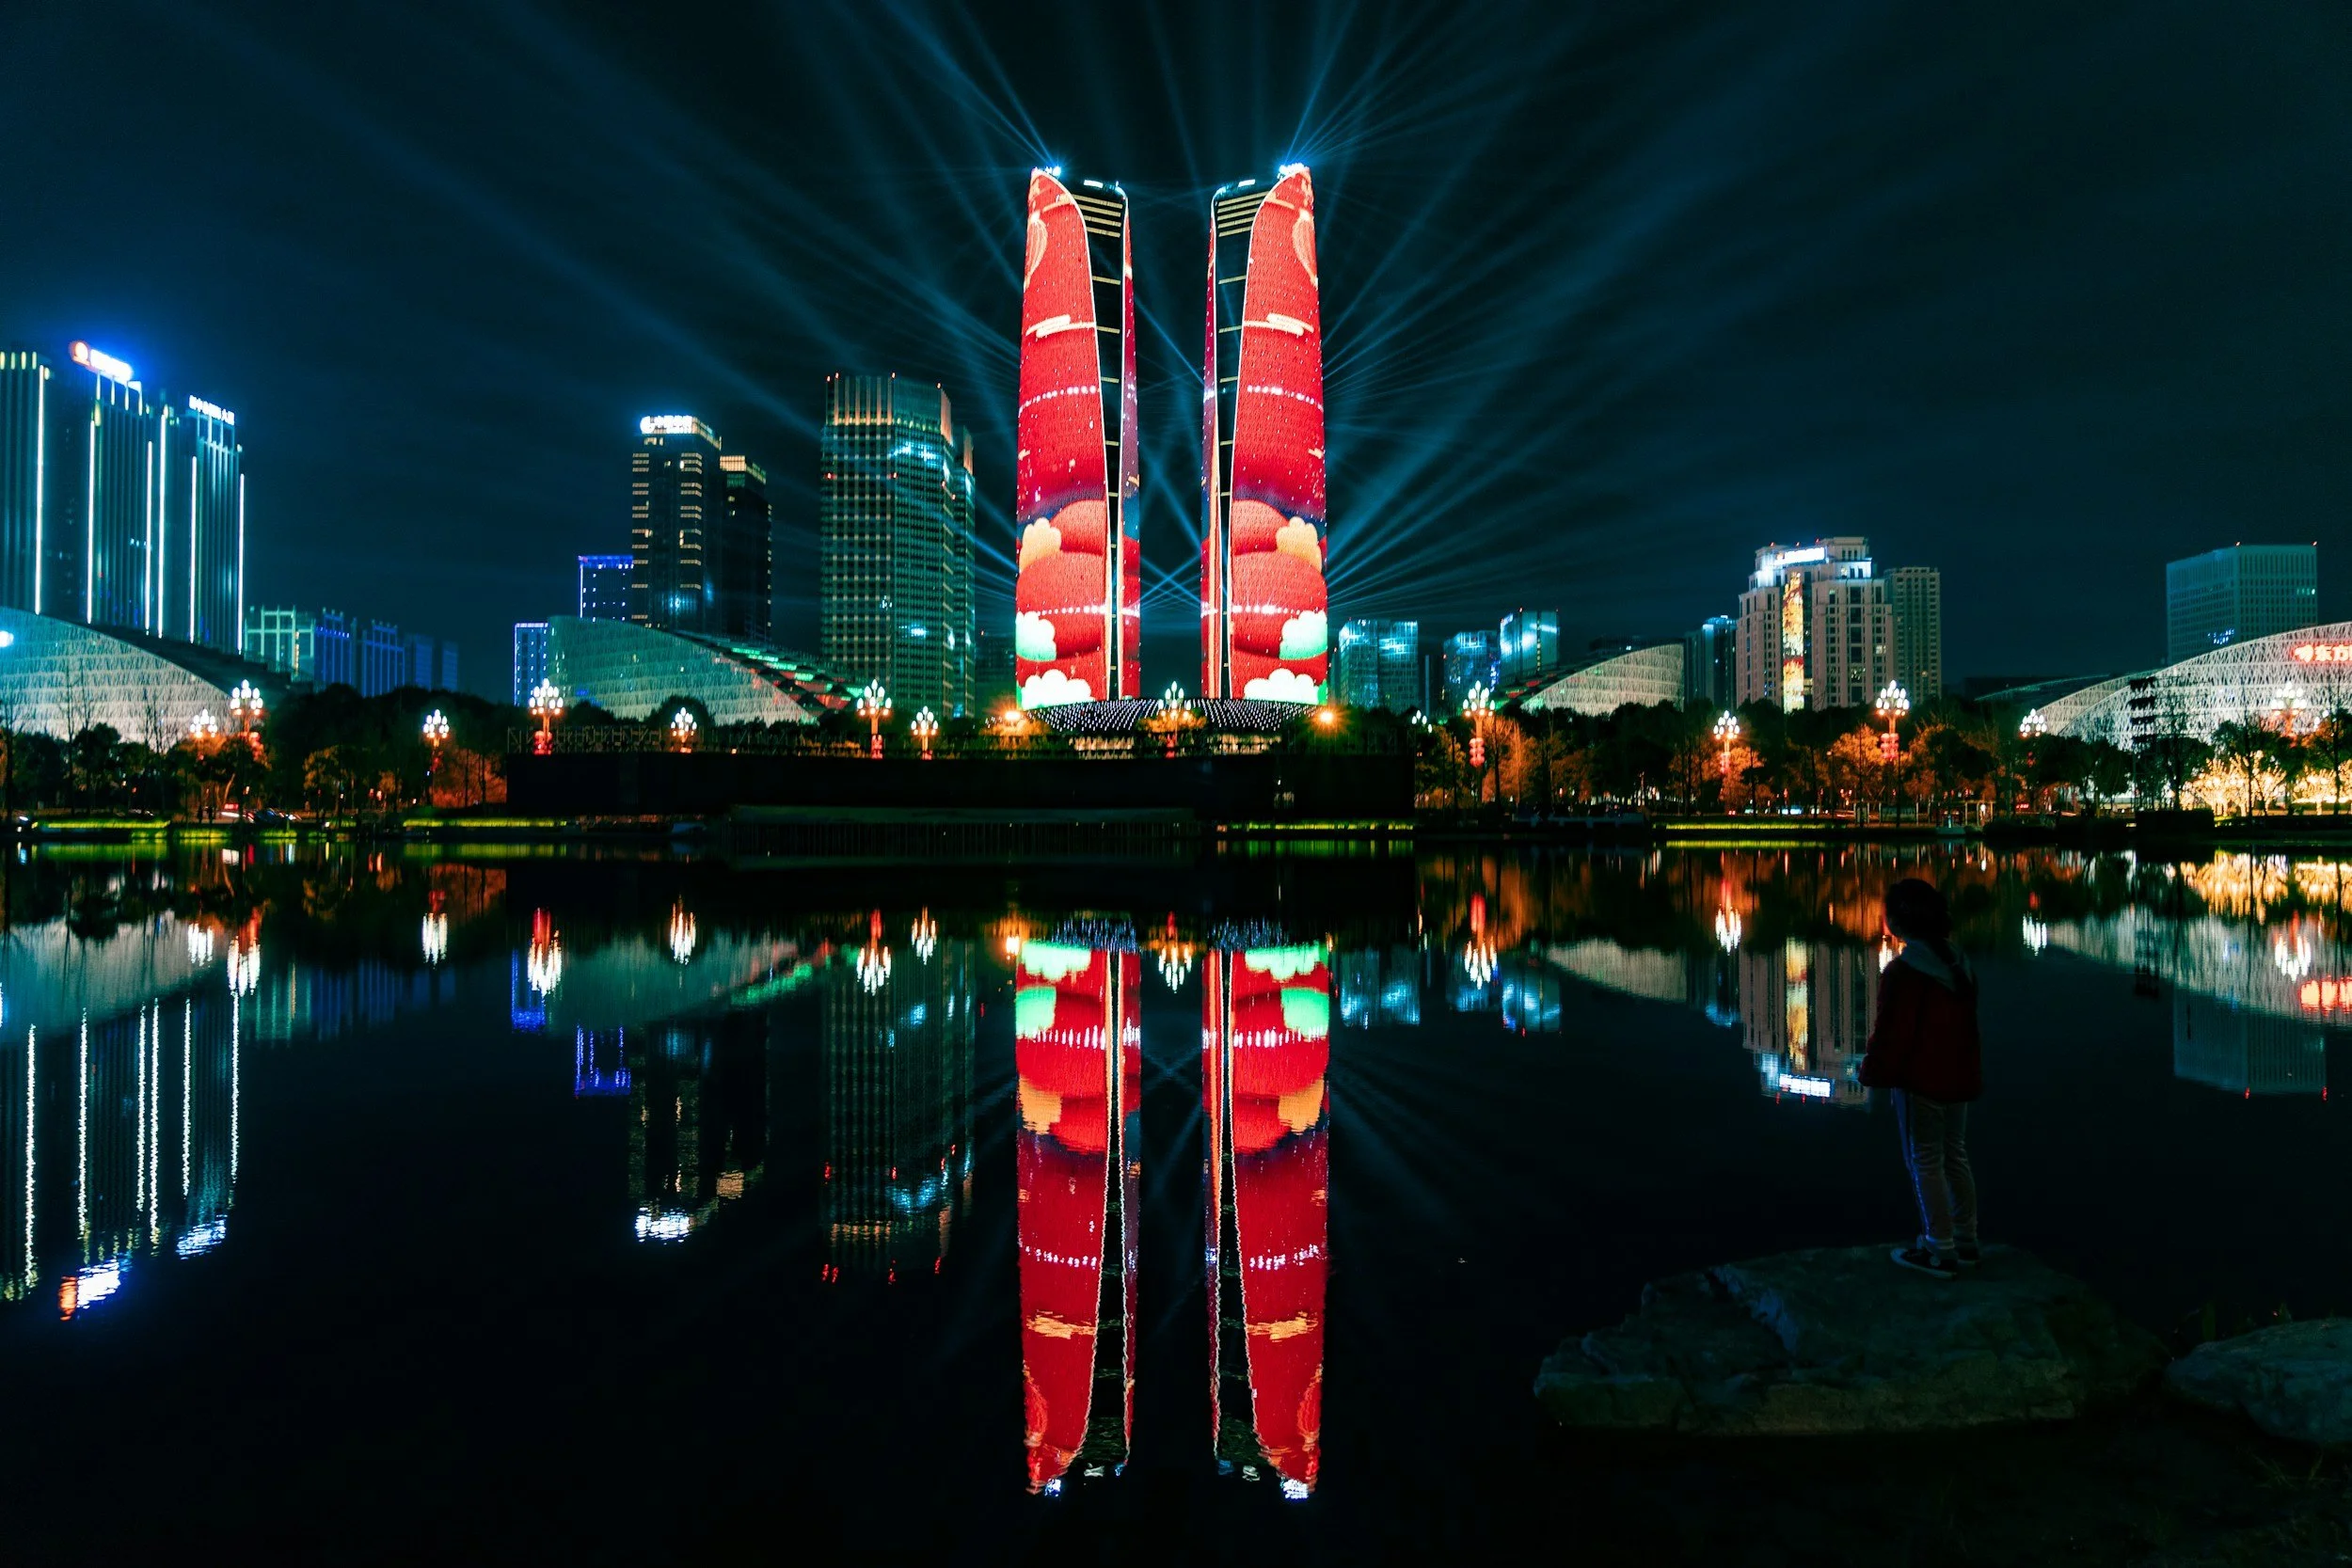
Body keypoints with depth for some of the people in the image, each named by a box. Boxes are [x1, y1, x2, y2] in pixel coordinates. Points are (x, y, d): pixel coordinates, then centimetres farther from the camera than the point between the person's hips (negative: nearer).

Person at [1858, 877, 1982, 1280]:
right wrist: (1970, 1073, 22)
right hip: (1958, 1078, 8)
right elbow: (1968, 1025, 14)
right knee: (1955, 1156, 18)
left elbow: (1891, 1032, -18)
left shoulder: (1903, 972, -21)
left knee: (1925, 1163, 0)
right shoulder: (1959, 964, 5)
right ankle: (1965, 1241, 26)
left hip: (1918, 1081, -8)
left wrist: (1874, 1072, -3)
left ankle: (1941, 1251, 4)